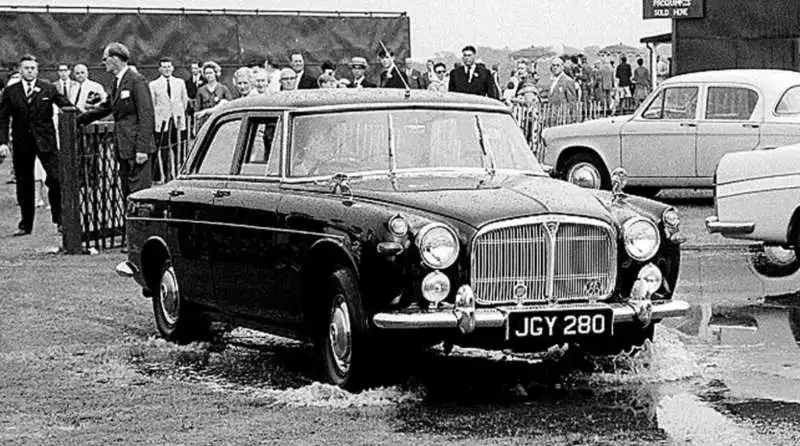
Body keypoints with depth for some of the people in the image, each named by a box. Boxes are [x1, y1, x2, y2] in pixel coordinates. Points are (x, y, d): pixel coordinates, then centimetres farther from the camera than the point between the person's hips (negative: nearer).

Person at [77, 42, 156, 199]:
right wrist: (78, 119, 25)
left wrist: (142, 149, -21)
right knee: (127, 192, 10)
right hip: (124, 149, 9)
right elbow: (105, 108, 28)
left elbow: (146, 116, -17)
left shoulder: (137, 81, -13)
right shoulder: (117, 82, 15)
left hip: (137, 148, -9)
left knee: (138, 191, -9)